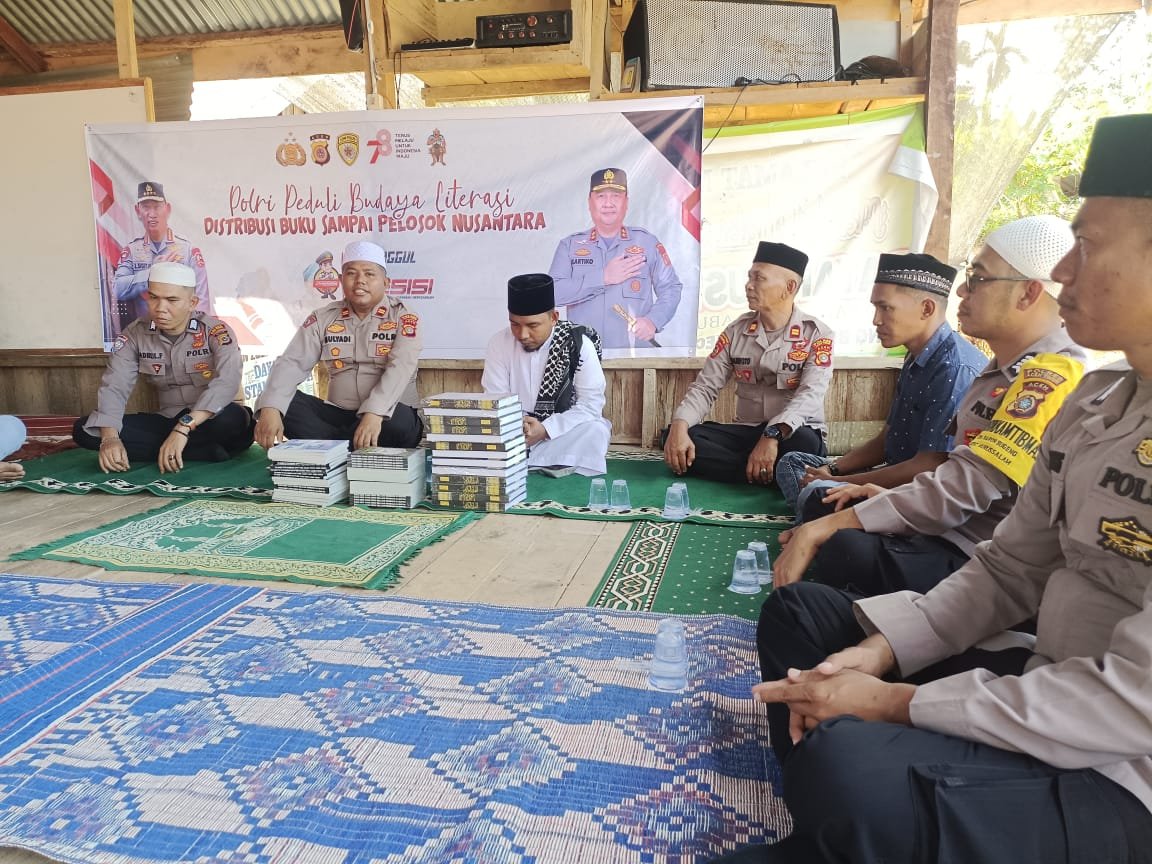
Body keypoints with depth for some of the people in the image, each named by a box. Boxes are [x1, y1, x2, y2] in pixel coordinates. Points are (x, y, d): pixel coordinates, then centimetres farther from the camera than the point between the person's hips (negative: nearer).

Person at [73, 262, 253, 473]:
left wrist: (183, 429, -39)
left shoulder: (215, 331, -11)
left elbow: (228, 381, -28)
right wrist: (110, 437, -27)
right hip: (167, 420, 5)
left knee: (232, 418, -39)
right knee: (84, 430, -15)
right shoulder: (134, 334, 1)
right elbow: (114, 387, -8)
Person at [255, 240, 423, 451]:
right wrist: (270, 409, -23)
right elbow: (291, 363, -3)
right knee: (283, 405, -19)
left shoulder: (404, 318, -3)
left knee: (400, 421, -37)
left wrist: (374, 413, -37)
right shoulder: (322, 318, 7)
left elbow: (400, 369, -20)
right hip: (338, 414, 3)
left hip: (386, 417, -3)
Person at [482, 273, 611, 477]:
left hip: (565, 431, -1)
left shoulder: (578, 344, -12)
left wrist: (545, 429, -25)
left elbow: (591, 403, -13)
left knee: (595, 431, -32)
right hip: (513, 434, 1)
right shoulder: (499, 344, -7)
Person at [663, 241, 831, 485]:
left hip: (792, 435, -4)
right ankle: (771, 474, -22)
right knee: (674, 437, -20)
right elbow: (705, 387, 0)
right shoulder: (736, 331, 5)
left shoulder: (816, 334, -6)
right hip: (746, 431, 5)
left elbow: (810, 394, -22)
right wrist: (679, 425, -21)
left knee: (802, 443, -41)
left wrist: (773, 435, -40)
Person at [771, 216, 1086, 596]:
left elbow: (962, 486, -26)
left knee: (839, 549, -30)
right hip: (953, 534, 10)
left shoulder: (1052, 377, -19)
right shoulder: (1008, 369, 14)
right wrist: (893, 497, 3)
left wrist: (824, 527, -24)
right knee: (821, 504, 7)